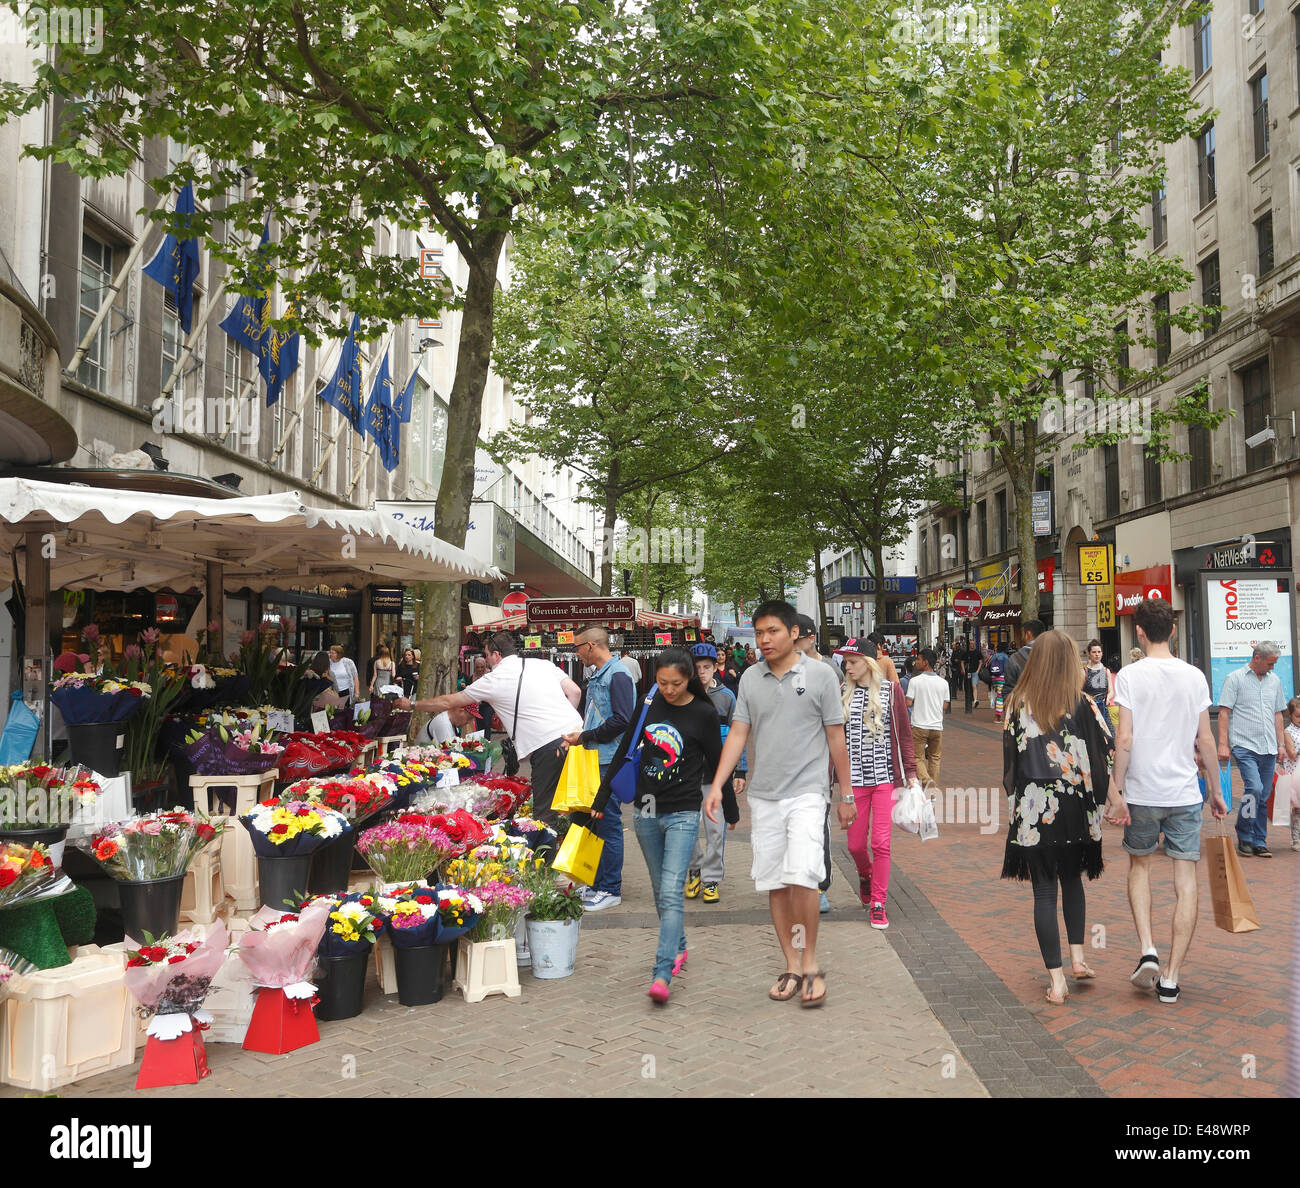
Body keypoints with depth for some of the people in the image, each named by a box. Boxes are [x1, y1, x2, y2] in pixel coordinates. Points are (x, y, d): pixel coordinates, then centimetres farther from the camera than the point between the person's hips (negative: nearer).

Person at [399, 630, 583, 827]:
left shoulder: (494, 680, 5)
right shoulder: (544, 664, 17)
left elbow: (448, 702, 15)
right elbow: (575, 692, 10)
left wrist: (411, 705, 28)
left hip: (547, 746, -6)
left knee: (544, 812, 0)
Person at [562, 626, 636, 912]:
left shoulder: (618, 675, -13)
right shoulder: (596, 676, 17)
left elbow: (622, 720, -21)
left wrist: (585, 736, -14)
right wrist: (575, 736, 7)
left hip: (609, 761, -10)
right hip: (593, 759, 10)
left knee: (608, 822, -4)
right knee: (594, 821, 14)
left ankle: (611, 890, 4)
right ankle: (598, 883, 24)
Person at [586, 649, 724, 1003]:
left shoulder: (704, 714, -7)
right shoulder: (648, 705, 1)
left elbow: (716, 764, 1)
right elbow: (624, 751, 9)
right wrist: (602, 797, 9)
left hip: (683, 814, -4)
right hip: (646, 811, 4)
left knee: (671, 892, -13)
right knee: (661, 891, 14)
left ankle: (662, 974, -15)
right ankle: (679, 947, 34)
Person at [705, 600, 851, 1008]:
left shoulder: (820, 675, -2)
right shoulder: (750, 678, 7)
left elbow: (835, 737, 2)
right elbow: (738, 734, 7)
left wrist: (846, 795, 3)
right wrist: (717, 785, -3)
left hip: (806, 792, -4)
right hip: (762, 796, 4)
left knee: (800, 877, -17)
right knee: (774, 884, 6)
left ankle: (810, 964, 2)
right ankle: (792, 966, 18)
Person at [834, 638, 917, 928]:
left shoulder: (891, 690, 1)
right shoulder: (842, 694, 4)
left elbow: (904, 734, 4)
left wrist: (910, 772, 1)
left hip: (885, 776, -2)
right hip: (853, 779, 2)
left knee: (881, 843, -3)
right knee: (855, 843, 6)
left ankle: (878, 903, 11)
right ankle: (866, 876, 39)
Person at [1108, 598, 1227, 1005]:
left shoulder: (1130, 675, -8)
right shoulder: (1195, 676, 1)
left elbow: (1125, 739, -13)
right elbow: (1205, 741, 4)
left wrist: (1116, 791, -8)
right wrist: (1216, 790, 15)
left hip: (1141, 792, -1)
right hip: (1185, 793, 2)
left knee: (1139, 865, 19)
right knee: (1186, 881, 5)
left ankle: (1147, 951, 4)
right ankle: (1171, 978, 6)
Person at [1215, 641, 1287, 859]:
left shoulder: (1274, 681, 15)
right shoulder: (1235, 679, -2)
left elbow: (1278, 715, 21)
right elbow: (1224, 713, -5)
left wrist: (1281, 744, 14)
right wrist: (1223, 744, -12)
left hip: (1268, 749, 6)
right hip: (1244, 746, -5)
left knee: (1264, 797, 6)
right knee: (1254, 788, -19)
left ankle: (1259, 842, 14)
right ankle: (1244, 837, -3)